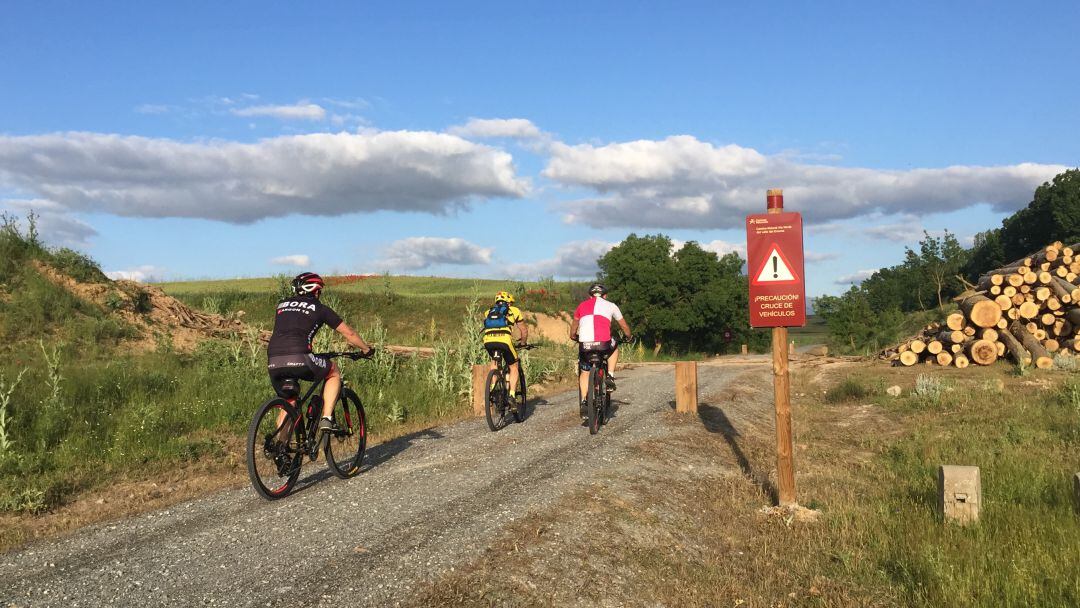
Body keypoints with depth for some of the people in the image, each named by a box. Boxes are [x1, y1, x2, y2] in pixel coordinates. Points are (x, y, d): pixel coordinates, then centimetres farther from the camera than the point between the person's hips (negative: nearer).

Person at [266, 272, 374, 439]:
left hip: (273, 362, 5)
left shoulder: (282, 305, 26)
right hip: (298, 359, -5)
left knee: (288, 403, 24)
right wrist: (366, 349, 35)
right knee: (334, 373, 22)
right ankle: (326, 418, 9)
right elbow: (348, 333, 19)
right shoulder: (320, 308, 14)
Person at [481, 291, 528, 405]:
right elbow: (524, 330, 29)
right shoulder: (514, 310, 24)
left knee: (494, 361, 33)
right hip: (504, 340, -3)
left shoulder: (488, 312, 31)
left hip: (488, 340, 3)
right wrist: (523, 343, 46)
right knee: (514, 367, 17)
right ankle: (512, 395, 6)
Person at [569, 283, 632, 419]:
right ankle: (610, 376, 19)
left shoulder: (582, 306, 22)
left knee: (584, 373, 21)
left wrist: (573, 337, 54)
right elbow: (624, 326, 30)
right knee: (614, 348, 34)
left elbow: (574, 326, 34)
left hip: (584, 343, 1)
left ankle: (583, 403, 11)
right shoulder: (610, 306, 19)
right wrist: (629, 337, 49)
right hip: (604, 343, -1)